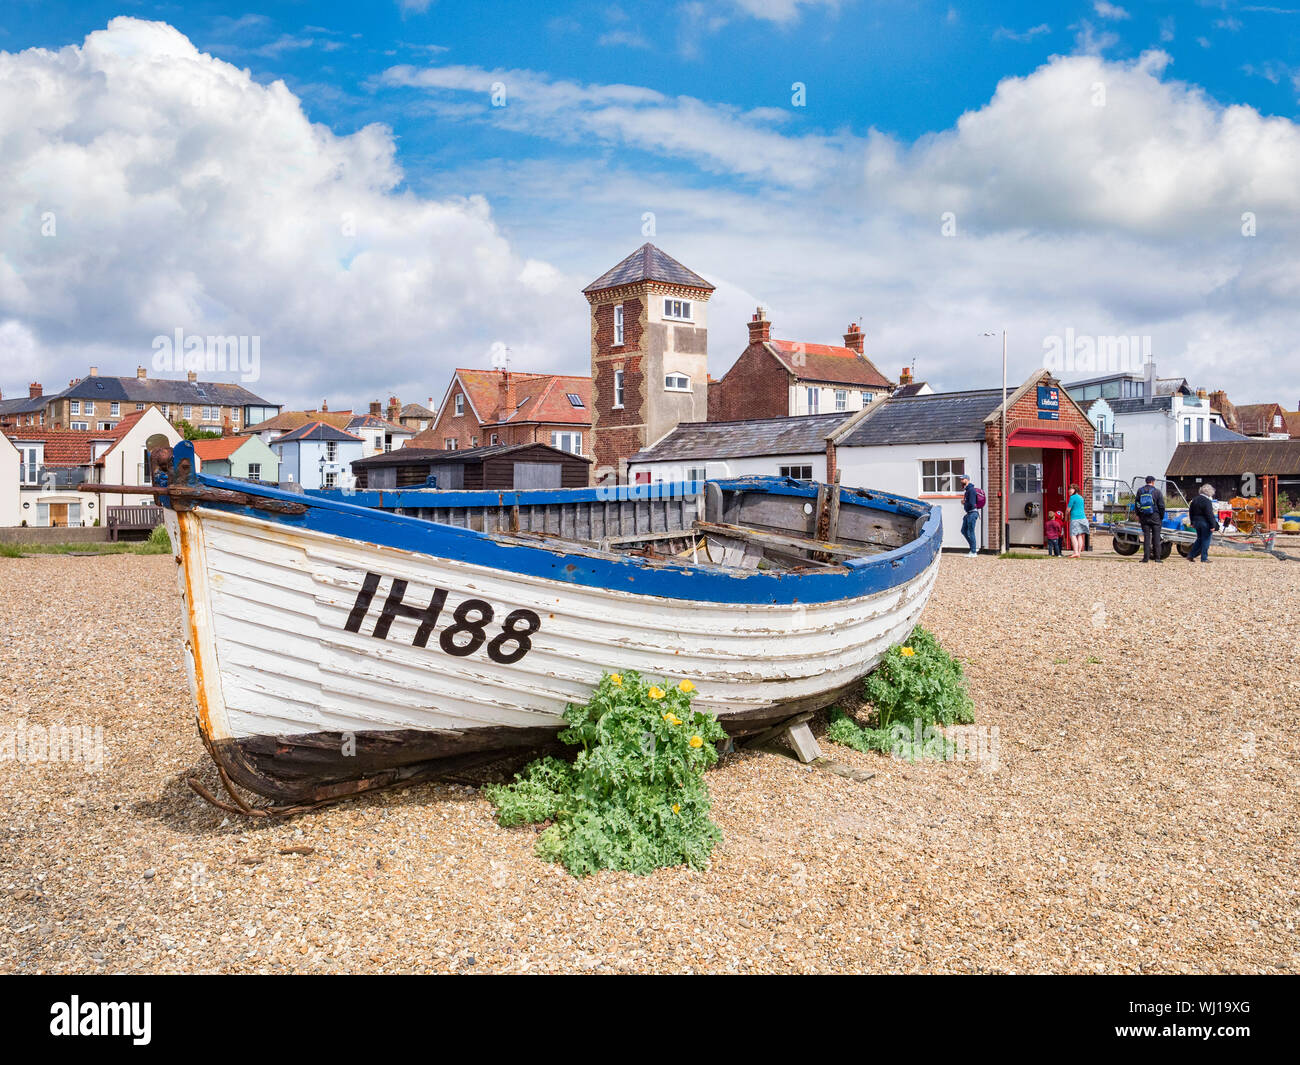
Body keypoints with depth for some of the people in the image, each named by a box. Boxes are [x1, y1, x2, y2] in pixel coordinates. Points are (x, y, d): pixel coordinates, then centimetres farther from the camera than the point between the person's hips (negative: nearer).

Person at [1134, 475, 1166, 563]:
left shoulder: (1140, 491, 5)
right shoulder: (1157, 491, -4)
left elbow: (1136, 503, 8)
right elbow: (1161, 506, -4)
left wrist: (1138, 515, 17)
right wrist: (1161, 517, 6)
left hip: (1144, 517, 3)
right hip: (1155, 516, -2)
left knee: (1146, 537, 4)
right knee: (1156, 537, 3)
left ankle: (1146, 557, 1)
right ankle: (1157, 557, 2)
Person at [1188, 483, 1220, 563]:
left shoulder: (1195, 500, 9)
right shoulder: (1207, 501, -17)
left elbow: (1191, 511, 15)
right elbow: (1209, 514, -20)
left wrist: (1193, 522, 22)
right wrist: (1213, 525, -17)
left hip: (1196, 522, 8)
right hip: (1205, 523, -8)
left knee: (1199, 539, 18)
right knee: (1205, 540, 1)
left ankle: (1191, 556, 15)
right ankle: (1204, 558, 4)